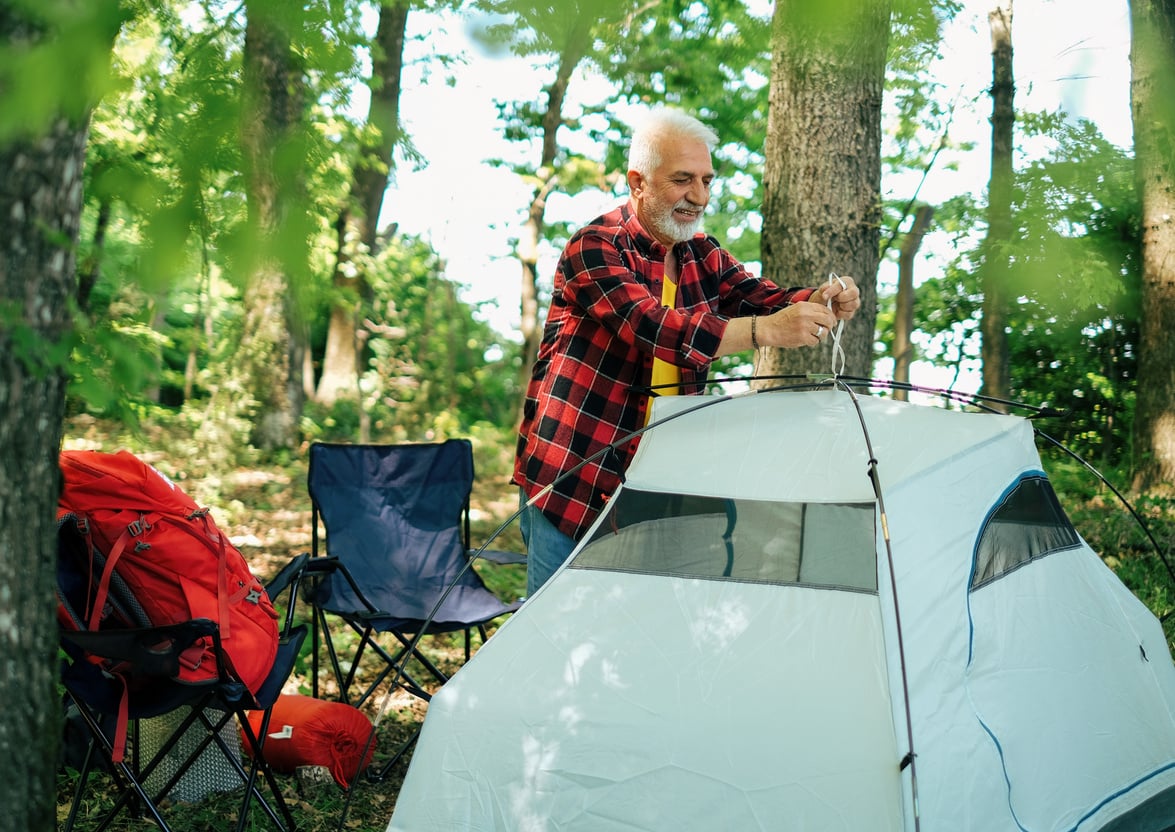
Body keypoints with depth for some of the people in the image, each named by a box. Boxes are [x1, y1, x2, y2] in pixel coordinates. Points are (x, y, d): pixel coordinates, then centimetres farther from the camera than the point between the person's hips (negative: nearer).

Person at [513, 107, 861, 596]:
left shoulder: (701, 255, 10)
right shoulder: (594, 249, -14)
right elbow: (655, 327, -28)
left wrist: (820, 302, -19)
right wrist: (766, 331, -36)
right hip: (569, 482, -6)